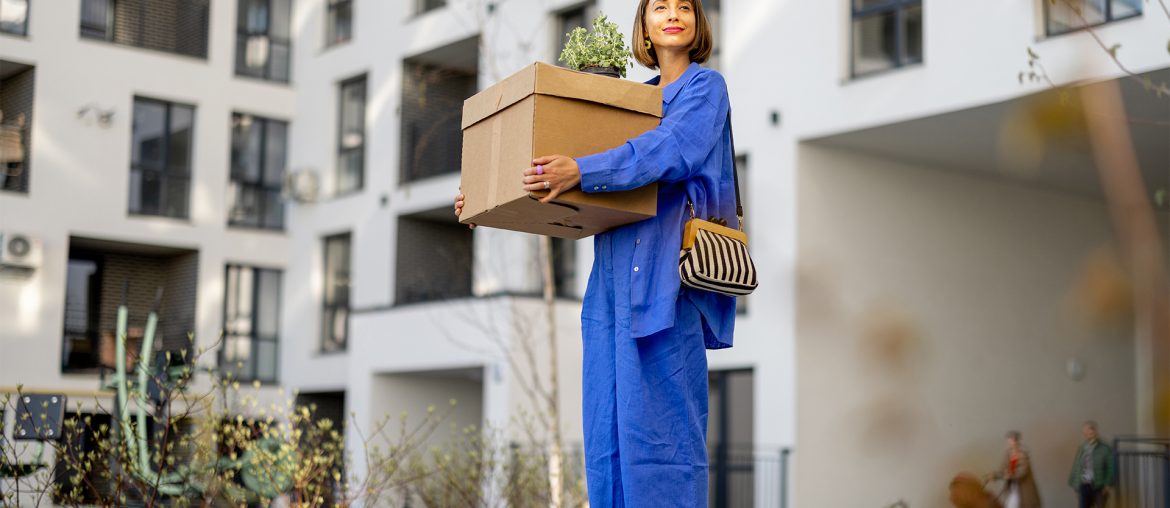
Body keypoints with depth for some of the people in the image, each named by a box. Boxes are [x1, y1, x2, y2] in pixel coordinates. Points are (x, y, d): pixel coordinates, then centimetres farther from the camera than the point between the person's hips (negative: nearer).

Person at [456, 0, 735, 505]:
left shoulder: (706, 86, 4)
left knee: (659, 421, -11)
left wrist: (581, 171, -29)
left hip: (665, 275, -7)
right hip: (616, 275, 7)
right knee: (607, 430, 3)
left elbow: (673, 148, -15)